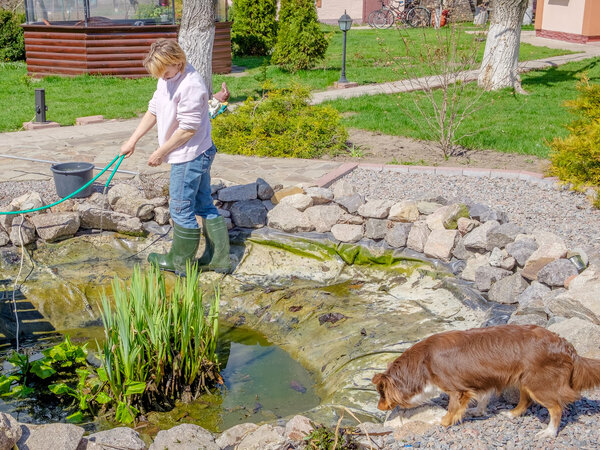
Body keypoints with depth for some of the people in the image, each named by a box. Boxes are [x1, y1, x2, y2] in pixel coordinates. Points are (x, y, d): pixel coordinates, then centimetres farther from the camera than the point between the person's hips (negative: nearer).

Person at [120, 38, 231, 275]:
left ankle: (181, 261, 20)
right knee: (204, 206, 14)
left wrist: (160, 152, -14)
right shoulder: (167, 79, 7)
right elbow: (153, 111, 15)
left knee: (181, 209, 3)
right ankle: (218, 258, 22)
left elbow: (188, 128, -23)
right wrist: (132, 141, 11)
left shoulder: (191, 86, -24)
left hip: (189, 156, -10)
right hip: (199, 155, 10)